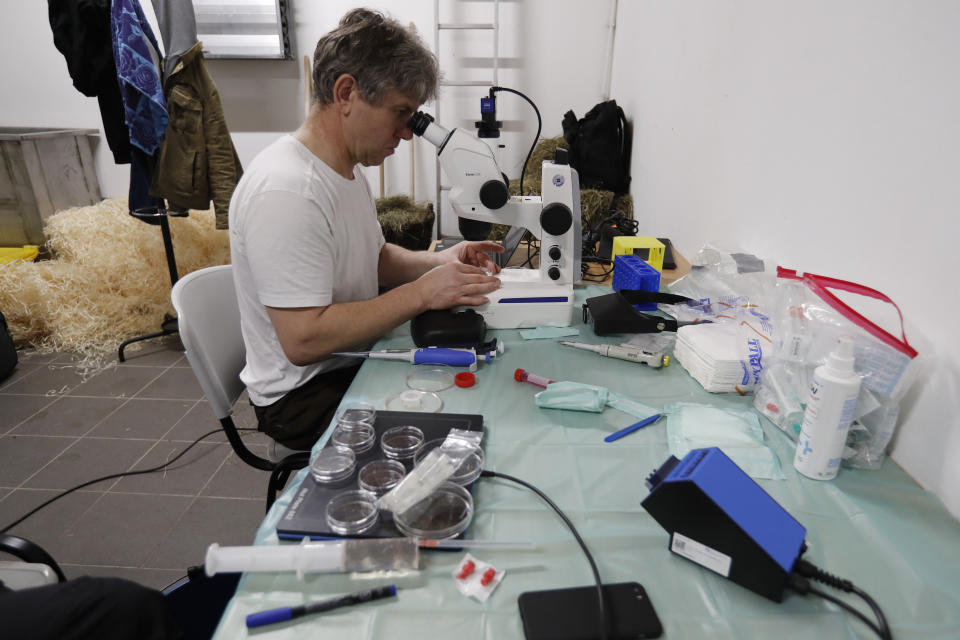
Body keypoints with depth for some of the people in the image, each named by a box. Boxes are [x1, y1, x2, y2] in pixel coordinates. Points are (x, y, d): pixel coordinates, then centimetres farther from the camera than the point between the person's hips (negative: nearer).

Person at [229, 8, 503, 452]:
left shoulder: (348, 167, 5)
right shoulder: (285, 191, -26)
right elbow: (303, 340, -28)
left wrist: (438, 262, -4)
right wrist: (422, 292, -26)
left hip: (357, 361, 9)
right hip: (305, 395, -8)